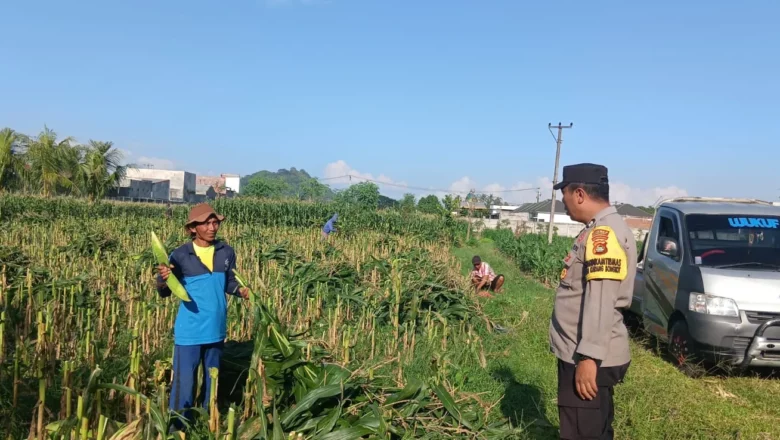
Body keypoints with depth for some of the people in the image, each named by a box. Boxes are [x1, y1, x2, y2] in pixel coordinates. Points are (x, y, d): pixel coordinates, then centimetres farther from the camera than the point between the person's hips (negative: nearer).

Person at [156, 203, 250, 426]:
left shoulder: (227, 252, -1)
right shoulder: (180, 255, -11)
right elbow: (165, 293, -8)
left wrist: (240, 290, -11)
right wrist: (163, 280, -29)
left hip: (216, 329, 4)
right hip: (189, 330, -4)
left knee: (212, 378, 20)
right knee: (184, 381, 0)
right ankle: (178, 426, 18)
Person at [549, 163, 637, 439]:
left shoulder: (604, 233, -18)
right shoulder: (600, 231, 14)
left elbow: (601, 300, -25)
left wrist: (589, 357, -26)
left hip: (588, 359, -10)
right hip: (582, 354, 10)